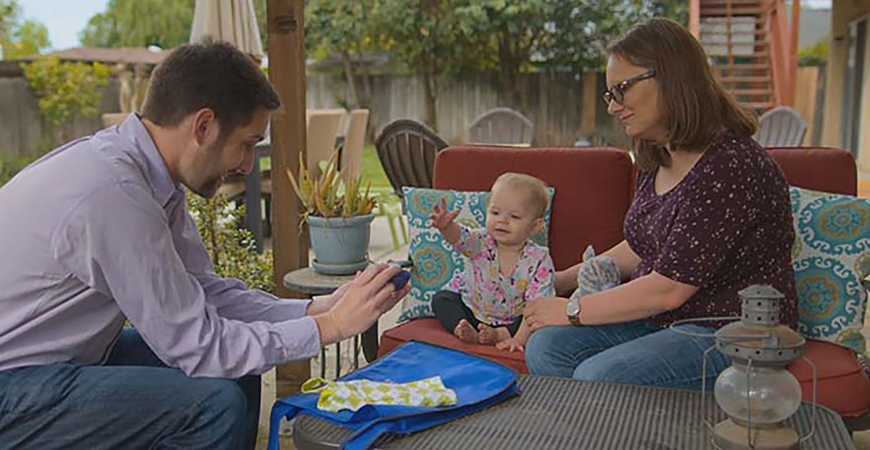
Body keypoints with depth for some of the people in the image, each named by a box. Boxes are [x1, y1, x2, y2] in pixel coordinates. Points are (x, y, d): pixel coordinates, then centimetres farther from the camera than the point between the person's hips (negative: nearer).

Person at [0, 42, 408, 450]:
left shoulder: (146, 172, -2)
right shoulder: (113, 193, -29)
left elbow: (205, 290, 3)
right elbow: (197, 346, -24)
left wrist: (317, 309, -5)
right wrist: (332, 326, -19)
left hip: (72, 354, 9)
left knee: (237, 370, 4)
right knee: (216, 402, -23)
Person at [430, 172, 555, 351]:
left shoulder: (539, 261, -23)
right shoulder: (481, 242, -17)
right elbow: (458, 237, -38)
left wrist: (518, 339, -34)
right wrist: (446, 226, -61)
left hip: (511, 321, -2)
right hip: (470, 308, 2)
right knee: (442, 299, -13)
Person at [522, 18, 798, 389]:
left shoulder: (730, 167, -23)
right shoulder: (658, 160, 7)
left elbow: (669, 288, -24)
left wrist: (572, 311, -14)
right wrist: (564, 280, 15)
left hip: (730, 333, -8)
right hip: (659, 319, 8)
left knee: (599, 376, -28)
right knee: (545, 347, -9)